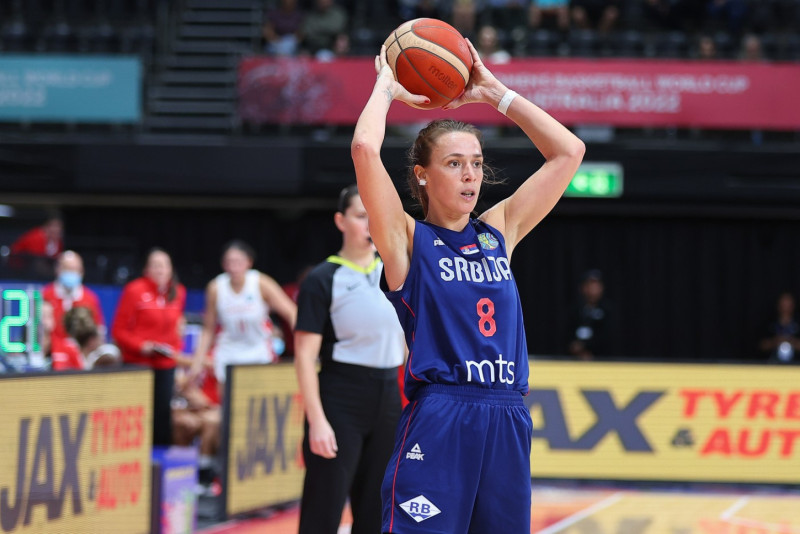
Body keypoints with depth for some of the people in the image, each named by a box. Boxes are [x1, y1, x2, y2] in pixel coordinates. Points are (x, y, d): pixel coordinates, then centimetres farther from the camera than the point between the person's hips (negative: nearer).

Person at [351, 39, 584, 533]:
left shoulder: (499, 232, 15)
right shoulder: (408, 239, 2)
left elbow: (568, 151, 17)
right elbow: (365, 149, -13)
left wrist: (494, 92, 16)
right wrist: (387, 89, 5)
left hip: (507, 424, 5)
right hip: (437, 423, -5)